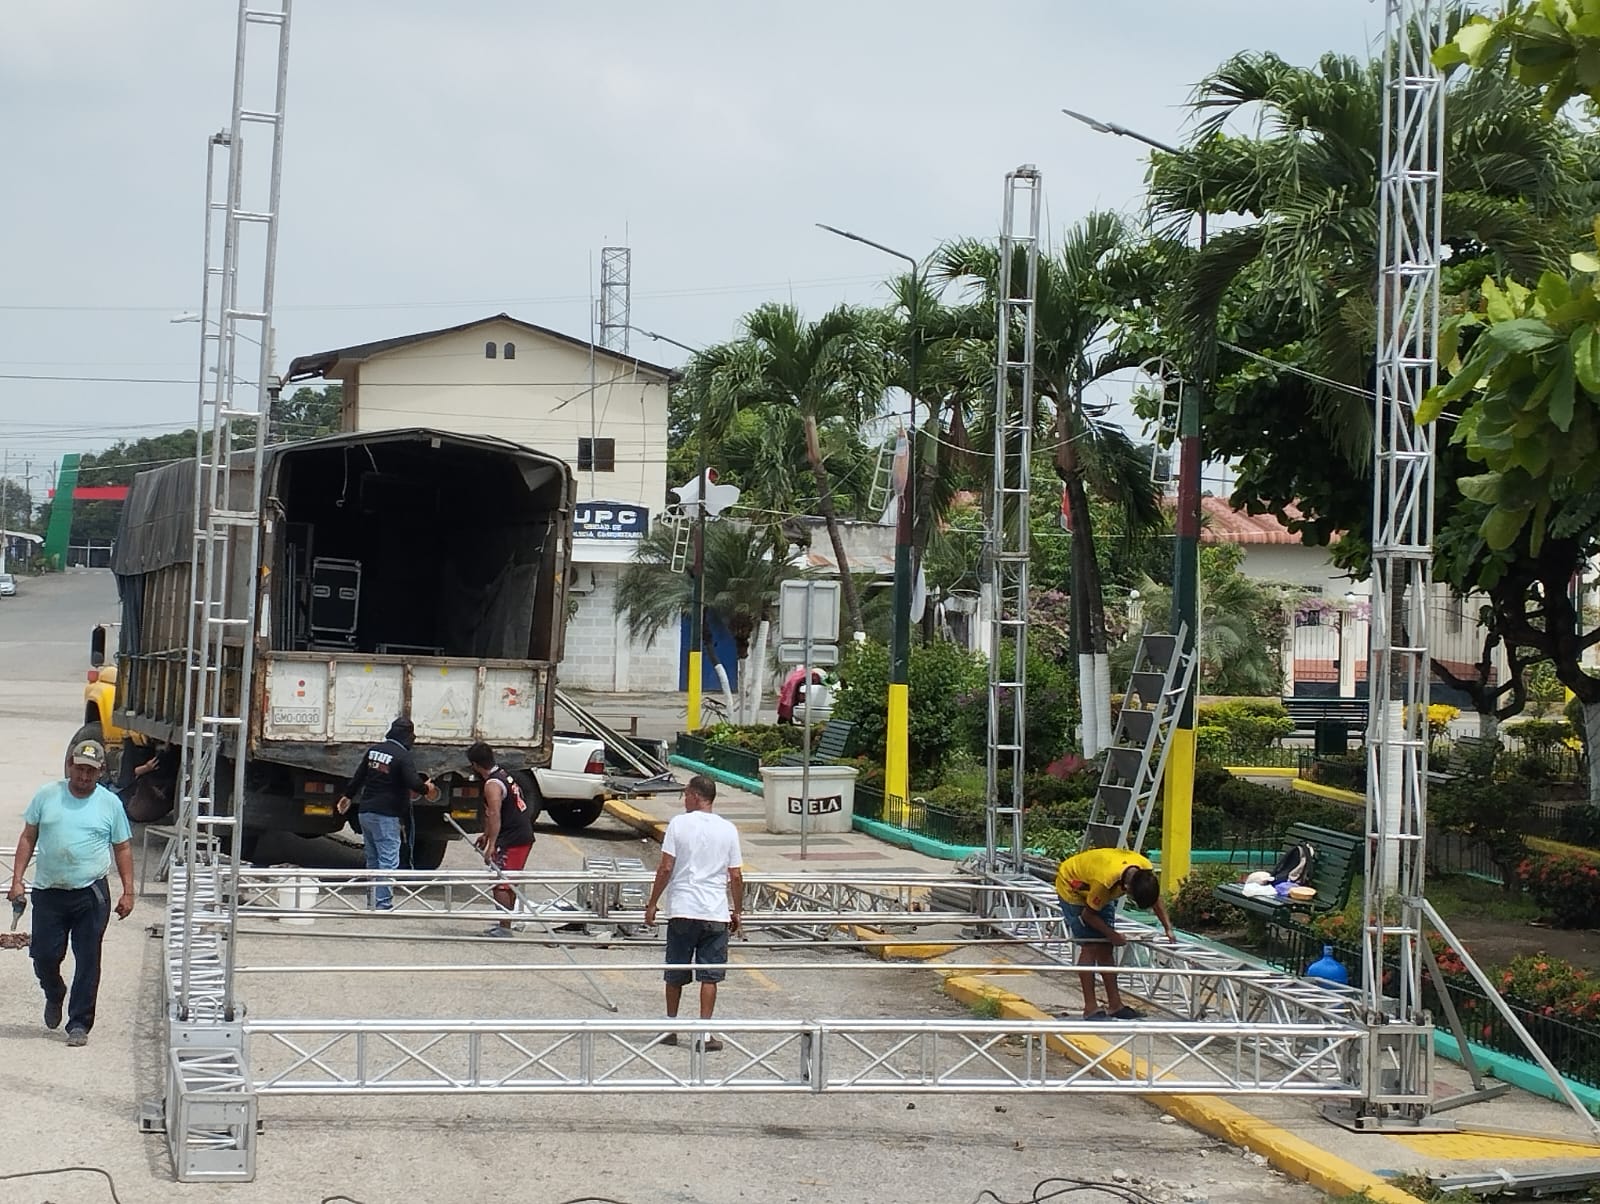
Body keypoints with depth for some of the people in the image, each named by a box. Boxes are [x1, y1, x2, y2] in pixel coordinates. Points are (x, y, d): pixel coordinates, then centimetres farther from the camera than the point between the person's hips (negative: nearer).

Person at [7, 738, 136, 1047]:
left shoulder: (110, 803, 3)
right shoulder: (47, 796, 3)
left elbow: (123, 848, 8)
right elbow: (28, 838, 8)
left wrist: (128, 891, 2)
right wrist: (17, 879, 1)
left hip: (91, 896, -1)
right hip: (49, 893, 1)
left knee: (88, 961, -1)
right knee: (44, 956, 3)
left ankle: (79, 1024, 8)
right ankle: (54, 996, 35)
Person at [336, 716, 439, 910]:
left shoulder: (374, 750, 10)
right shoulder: (403, 756, -12)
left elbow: (358, 776, 20)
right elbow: (414, 783, -21)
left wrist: (348, 796, 35)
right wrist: (427, 788, 0)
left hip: (366, 813, 8)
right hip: (386, 816, -8)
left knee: (372, 860, 16)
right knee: (388, 862, -6)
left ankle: (372, 902, 20)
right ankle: (383, 905, -11)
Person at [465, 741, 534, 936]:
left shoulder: (492, 785, -16)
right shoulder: (504, 776, 16)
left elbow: (495, 815, -26)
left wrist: (491, 845, -30)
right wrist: (486, 835, 33)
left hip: (512, 840, -10)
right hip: (524, 835, 10)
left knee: (500, 884, -7)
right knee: (508, 883, 18)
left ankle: (504, 928, -9)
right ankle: (505, 923, 26)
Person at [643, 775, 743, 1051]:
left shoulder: (679, 824, -4)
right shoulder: (728, 830, 2)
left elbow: (666, 868, -7)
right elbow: (736, 877, 3)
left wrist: (652, 903, 2)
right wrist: (736, 911, 14)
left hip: (682, 911, -1)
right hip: (716, 913, 1)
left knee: (675, 975, 12)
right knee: (709, 975, 4)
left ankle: (671, 1027, 23)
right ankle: (704, 1032, 0)